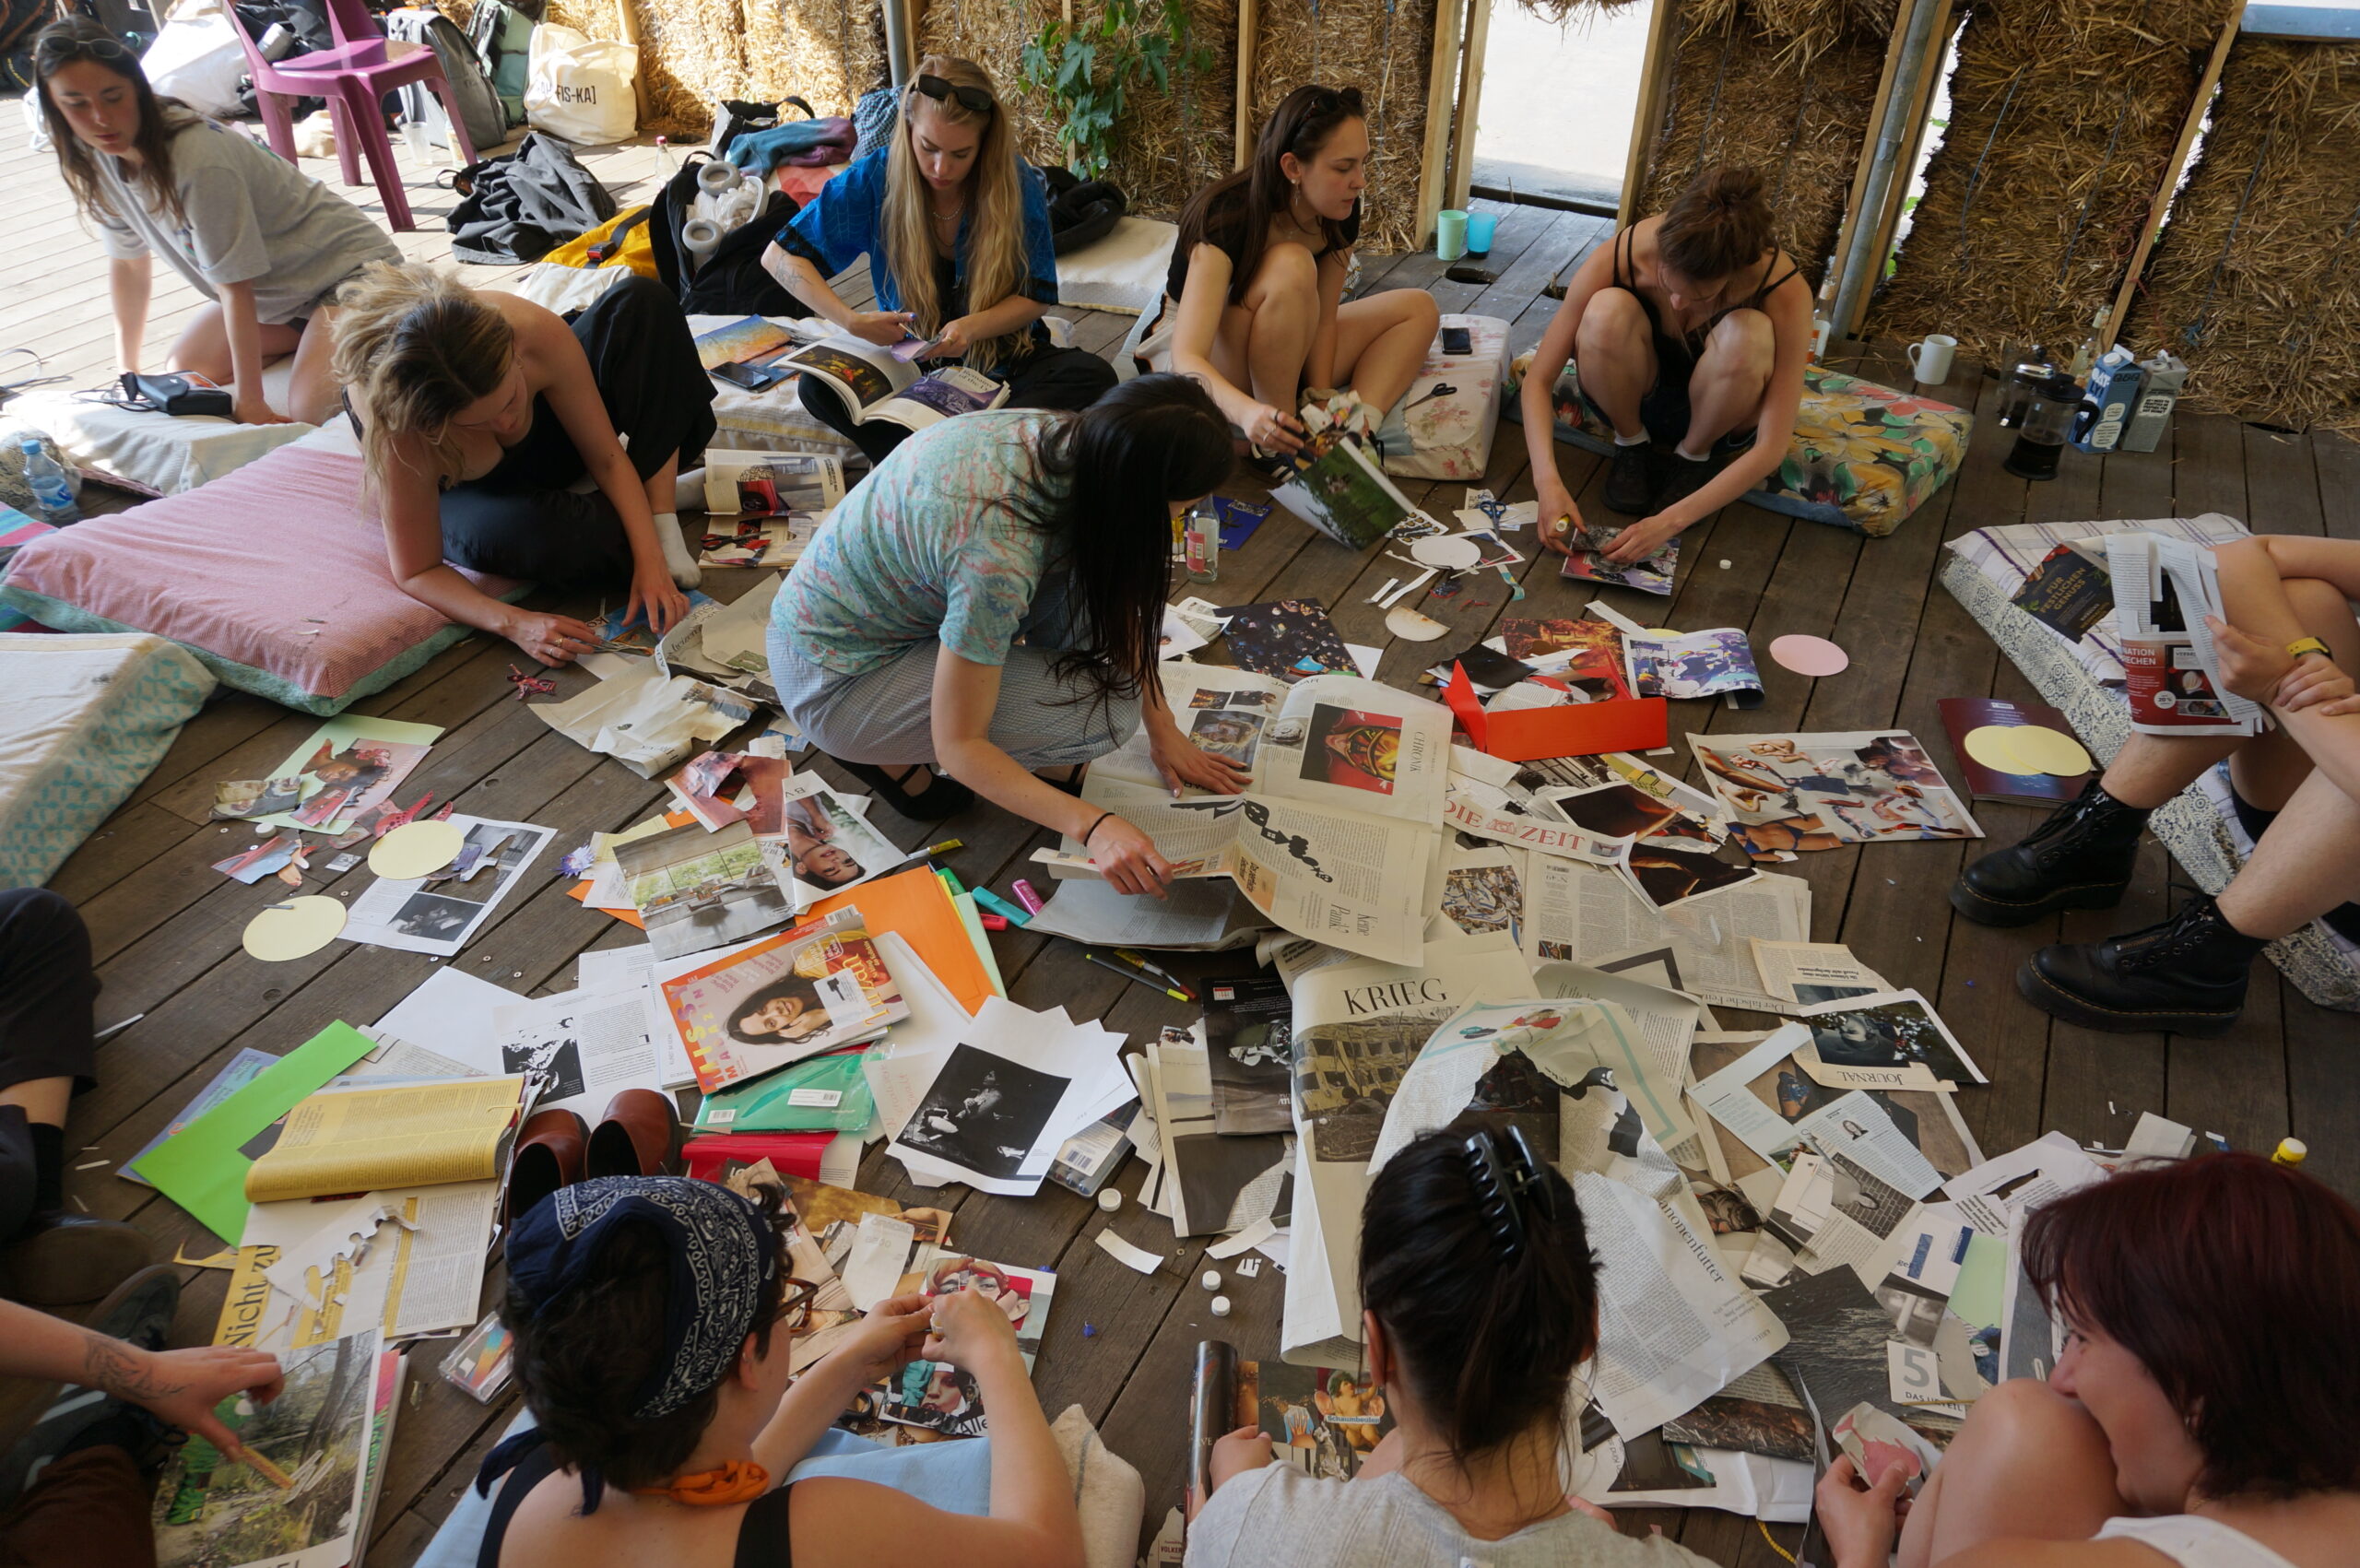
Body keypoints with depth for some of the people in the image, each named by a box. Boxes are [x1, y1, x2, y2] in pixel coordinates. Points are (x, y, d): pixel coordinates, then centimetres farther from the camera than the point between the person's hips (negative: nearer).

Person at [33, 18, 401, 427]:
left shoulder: (199, 163, -28)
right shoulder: (96, 158, -4)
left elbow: (234, 287, -26)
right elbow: (128, 261, 8)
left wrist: (251, 403, -24)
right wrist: (127, 369, 12)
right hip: (274, 290, 8)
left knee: (307, 413, -27)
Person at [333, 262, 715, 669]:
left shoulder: (540, 334, -36)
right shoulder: (399, 436, -41)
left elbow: (607, 458, -24)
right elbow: (416, 573, -31)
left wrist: (651, 561, -33)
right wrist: (513, 624, -46)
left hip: (545, 435, 3)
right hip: (455, 489, -2)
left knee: (641, 302, -20)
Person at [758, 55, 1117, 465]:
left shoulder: (1019, 185, -11)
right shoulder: (875, 178, -10)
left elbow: (1035, 297, -4)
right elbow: (780, 256, -7)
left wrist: (972, 327, -26)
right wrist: (851, 321, -24)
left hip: (1005, 358, 0)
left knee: (1092, 376, -31)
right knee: (817, 387, -26)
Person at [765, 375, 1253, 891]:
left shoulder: (1060, 438, -13)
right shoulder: (999, 554, -37)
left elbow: (1119, 602, 2)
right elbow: (958, 748, -27)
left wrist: (1163, 729, 2)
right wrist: (1092, 825, -34)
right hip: (833, 680, -8)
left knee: (1098, 580, -8)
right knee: (1106, 709, -18)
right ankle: (891, 757, -1)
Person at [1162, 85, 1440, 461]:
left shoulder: (1340, 215, -11)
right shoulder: (1226, 219, -30)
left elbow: (1323, 319, -5)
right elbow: (1186, 358, -39)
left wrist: (1320, 397, -22)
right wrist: (1247, 413, -57)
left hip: (1282, 353, 7)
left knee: (1418, 308, -3)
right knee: (1291, 267, -34)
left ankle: (1357, 428, -24)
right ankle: (1281, 448, -25)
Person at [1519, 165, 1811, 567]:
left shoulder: (1784, 289, -29)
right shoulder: (1619, 256, -28)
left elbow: (1771, 448, -29)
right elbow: (1539, 380, -23)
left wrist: (1670, 520, -37)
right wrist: (1547, 481, -37)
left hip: (1714, 412, 0)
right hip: (1635, 399, 1)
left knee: (1747, 334, -35)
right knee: (1608, 311, -33)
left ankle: (1693, 457, -7)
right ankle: (1632, 444, -6)